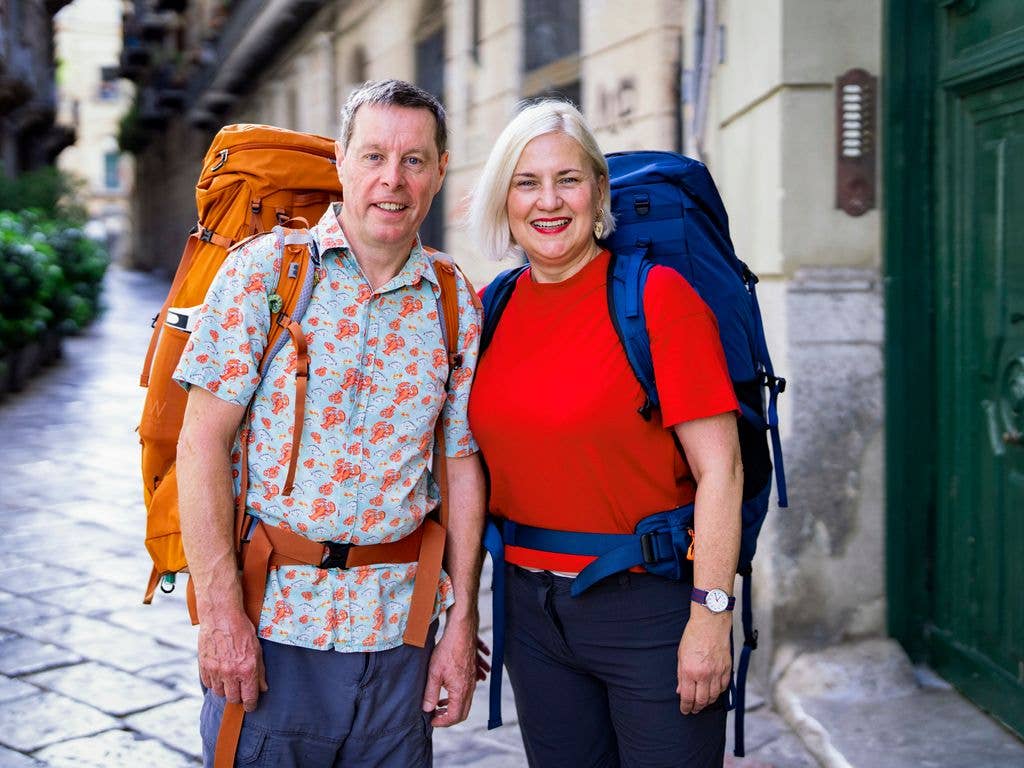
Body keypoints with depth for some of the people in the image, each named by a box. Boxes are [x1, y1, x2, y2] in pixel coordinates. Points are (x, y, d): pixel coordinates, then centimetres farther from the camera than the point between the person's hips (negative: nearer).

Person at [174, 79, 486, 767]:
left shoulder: (457, 304, 6)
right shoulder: (262, 270, -4)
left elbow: (463, 467, 8)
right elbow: (203, 441, -7)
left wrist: (462, 621, 4)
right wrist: (220, 611, -13)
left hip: (399, 631, 3)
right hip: (271, 623, -3)